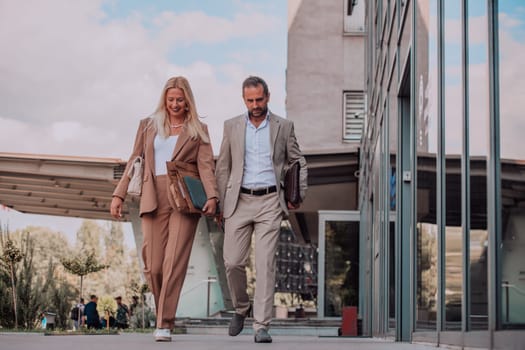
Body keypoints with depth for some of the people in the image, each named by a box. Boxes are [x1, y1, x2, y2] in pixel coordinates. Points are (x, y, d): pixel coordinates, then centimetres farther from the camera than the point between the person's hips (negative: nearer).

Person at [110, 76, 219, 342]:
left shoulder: (198, 130, 12)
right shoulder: (148, 126, 17)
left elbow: (206, 165, 0)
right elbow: (134, 161, 17)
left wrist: (212, 196, -15)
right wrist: (118, 194, 8)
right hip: (153, 200, 2)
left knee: (174, 261, -11)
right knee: (153, 265, -2)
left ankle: (165, 324, -9)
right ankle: (162, 314, 20)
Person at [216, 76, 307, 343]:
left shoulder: (283, 127, 5)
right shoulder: (232, 126, 7)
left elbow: (298, 162, 13)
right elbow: (223, 168, 10)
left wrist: (299, 194, 0)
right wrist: (221, 205, 6)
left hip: (270, 202, -1)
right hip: (240, 201, 2)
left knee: (265, 263, -8)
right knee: (233, 262, -1)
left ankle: (261, 326, -5)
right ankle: (241, 308, 26)